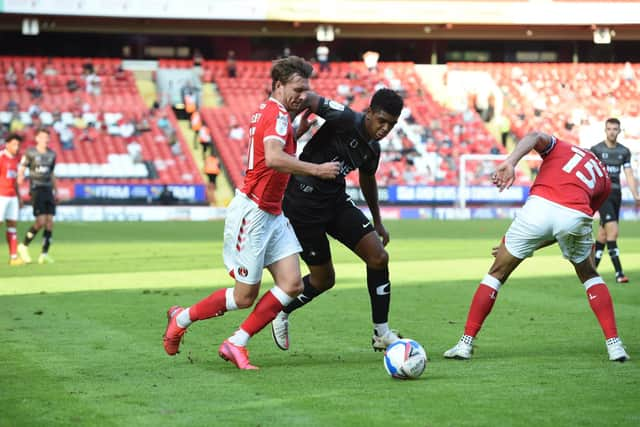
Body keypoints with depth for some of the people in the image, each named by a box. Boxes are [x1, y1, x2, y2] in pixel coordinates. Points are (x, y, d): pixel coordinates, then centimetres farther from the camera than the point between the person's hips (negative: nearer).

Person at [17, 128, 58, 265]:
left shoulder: (51, 154, 14)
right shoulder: (30, 153, -2)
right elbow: (21, 168, -2)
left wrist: (55, 191, 21)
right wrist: (20, 176, -24)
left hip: (49, 190, 5)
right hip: (36, 189, -5)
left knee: (50, 221, -3)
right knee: (41, 221, -15)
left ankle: (44, 254, 1)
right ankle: (24, 246, 4)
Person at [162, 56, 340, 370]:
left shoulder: (267, 111, 12)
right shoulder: (277, 114, -17)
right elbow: (273, 158, -35)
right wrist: (316, 170, -31)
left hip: (272, 214, 10)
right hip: (253, 212, -10)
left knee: (292, 285, -2)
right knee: (245, 296, 0)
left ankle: (236, 344, 4)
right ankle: (182, 318, 22)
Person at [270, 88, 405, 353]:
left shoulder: (372, 149, 5)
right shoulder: (345, 119, -20)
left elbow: (367, 179, 24)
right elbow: (307, 99, -21)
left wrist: (377, 221, 31)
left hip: (336, 200, 7)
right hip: (303, 204, -7)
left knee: (379, 257, -5)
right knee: (324, 279, 1)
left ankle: (381, 334, 5)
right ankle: (281, 313, 31)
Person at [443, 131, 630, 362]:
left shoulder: (558, 146, 30)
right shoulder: (604, 179, 34)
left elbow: (535, 136, 2)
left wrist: (510, 162, -14)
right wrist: (530, 246, 32)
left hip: (540, 205, -2)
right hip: (576, 216, 2)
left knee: (496, 274, 16)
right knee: (589, 276, 30)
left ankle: (466, 343, 15)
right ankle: (614, 344, 22)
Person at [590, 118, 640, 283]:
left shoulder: (624, 151, 9)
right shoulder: (596, 150, -3)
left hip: (616, 194, 5)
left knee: (603, 234, 10)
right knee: (613, 231, -16)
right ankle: (619, 273, -18)